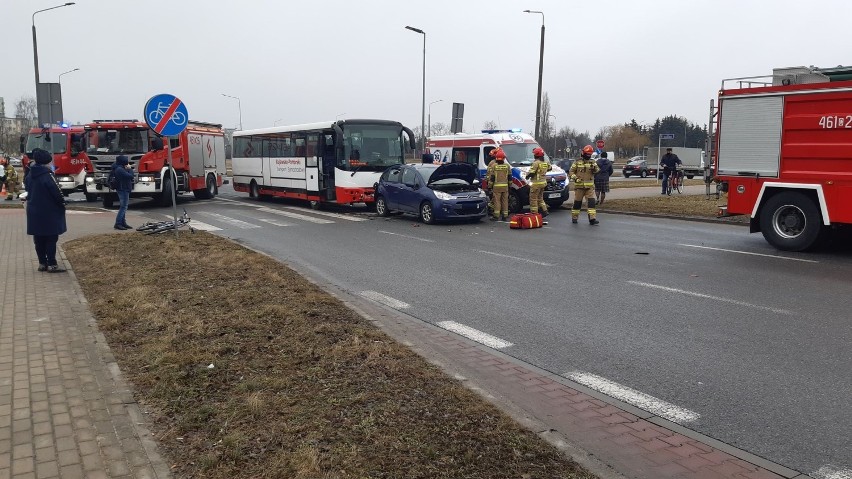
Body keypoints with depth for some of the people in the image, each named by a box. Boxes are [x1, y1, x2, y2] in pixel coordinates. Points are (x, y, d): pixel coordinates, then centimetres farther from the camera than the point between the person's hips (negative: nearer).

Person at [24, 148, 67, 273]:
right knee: (51, 239, -2)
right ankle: (52, 265, -1)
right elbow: (56, 192, -19)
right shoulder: (47, 175, -19)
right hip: (49, 213, -8)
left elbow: (28, 187, 19)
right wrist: (62, 203, -4)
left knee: (39, 239, 12)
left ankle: (42, 263, 18)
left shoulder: (30, 175, 6)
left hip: (34, 212, 8)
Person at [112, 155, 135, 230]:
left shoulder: (120, 168, 14)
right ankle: (118, 224, -10)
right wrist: (130, 169, -10)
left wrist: (127, 169, 3)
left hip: (124, 190, 11)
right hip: (123, 190, -11)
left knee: (123, 207, 16)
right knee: (123, 207, -10)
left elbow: (128, 176, 16)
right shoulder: (120, 169, -19)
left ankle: (123, 223, 23)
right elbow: (130, 176, -23)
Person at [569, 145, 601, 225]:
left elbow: (597, 170, -2)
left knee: (591, 201, -8)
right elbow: (571, 171, 1)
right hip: (579, 185, -2)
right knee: (577, 202, 5)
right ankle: (574, 217, 18)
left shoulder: (592, 162, 9)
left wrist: (594, 168, -24)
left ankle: (592, 218, -10)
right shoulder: (577, 162, 1)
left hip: (589, 185, 2)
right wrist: (574, 177, -15)